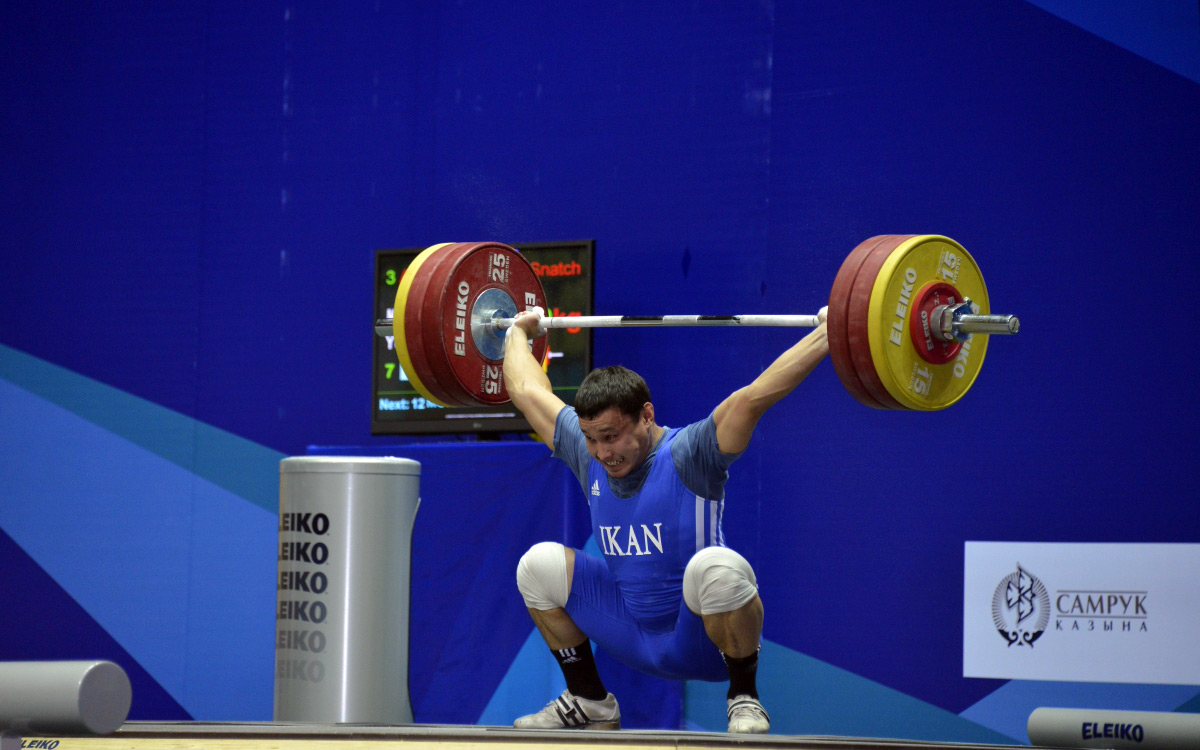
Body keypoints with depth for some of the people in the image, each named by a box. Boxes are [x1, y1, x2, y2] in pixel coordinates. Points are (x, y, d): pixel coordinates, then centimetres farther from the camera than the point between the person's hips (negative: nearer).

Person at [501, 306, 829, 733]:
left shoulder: (687, 455, -17)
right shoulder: (588, 455, 0)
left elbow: (754, 396, -30)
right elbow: (527, 391, 13)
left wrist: (828, 332, -34)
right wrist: (518, 332, 28)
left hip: (700, 644, -6)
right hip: (636, 642, 6)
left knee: (716, 566, -37)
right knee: (540, 564, -3)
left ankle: (744, 700, -15)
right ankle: (589, 702, 8)